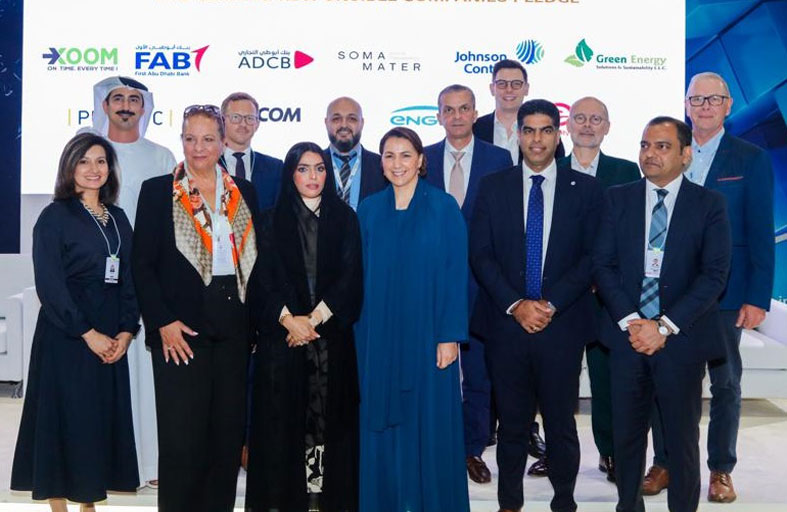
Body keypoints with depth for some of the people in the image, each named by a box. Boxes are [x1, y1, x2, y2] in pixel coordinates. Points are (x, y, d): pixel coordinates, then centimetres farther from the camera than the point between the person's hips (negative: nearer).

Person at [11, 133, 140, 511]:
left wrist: (126, 331, -3)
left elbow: (129, 280, 10)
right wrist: (88, 333, -15)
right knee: (65, 416, -1)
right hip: (66, 334, -5)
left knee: (104, 416, 7)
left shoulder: (118, 218, 12)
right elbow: (49, 284, -11)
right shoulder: (55, 217, -4)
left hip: (111, 337, 5)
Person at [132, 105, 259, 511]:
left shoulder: (244, 193, 11)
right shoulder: (158, 191, 2)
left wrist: (255, 321, 3)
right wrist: (164, 322, -11)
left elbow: (254, 259, 12)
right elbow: (142, 264, -2)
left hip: (232, 328, 3)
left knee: (228, 435, 7)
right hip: (181, 329, -3)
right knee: (181, 438, -2)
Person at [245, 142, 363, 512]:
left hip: (332, 335, 0)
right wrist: (288, 319, -13)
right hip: (281, 333, 0)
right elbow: (263, 280, 1)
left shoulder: (345, 219, 9)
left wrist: (315, 318, -10)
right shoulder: (271, 221, 8)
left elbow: (350, 277, 0)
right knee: (283, 418, 0)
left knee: (330, 418, -1)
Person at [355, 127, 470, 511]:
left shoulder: (443, 207, -2)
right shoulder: (369, 209, 7)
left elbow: (456, 273, -6)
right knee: (381, 424, 7)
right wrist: (361, 332, 3)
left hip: (426, 332, -3)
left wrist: (450, 335, -11)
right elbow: (362, 274, 8)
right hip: (378, 335, 3)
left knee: (431, 422, 3)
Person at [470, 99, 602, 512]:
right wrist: (516, 305, -9)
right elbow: (481, 255, 1)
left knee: (561, 422, 6)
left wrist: (551, 304, -10)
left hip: (562, 323, 0)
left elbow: (592, 257, -1)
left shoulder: (585, 189, 4)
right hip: (506, 323, 1)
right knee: (512, 422, 9)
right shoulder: (493, 187, 6)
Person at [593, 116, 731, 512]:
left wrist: (665, 326, -15)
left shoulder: (709, 205, 0)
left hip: (682, 339, -2)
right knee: (626, 433, 11)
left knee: (682, 436, 7)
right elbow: (602, 264, 1)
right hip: (627, 334, 2)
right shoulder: (618, 199, 6)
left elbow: (714, 274, -7)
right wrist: (630, 321, -11)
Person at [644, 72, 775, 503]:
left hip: (724, 293, -2)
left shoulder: (751, 160, 0)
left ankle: (721, 471, 20)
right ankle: (664, 463, 21)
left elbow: (760, 234, -3)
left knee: (725, 383, 7)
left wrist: (757, 297, -9)